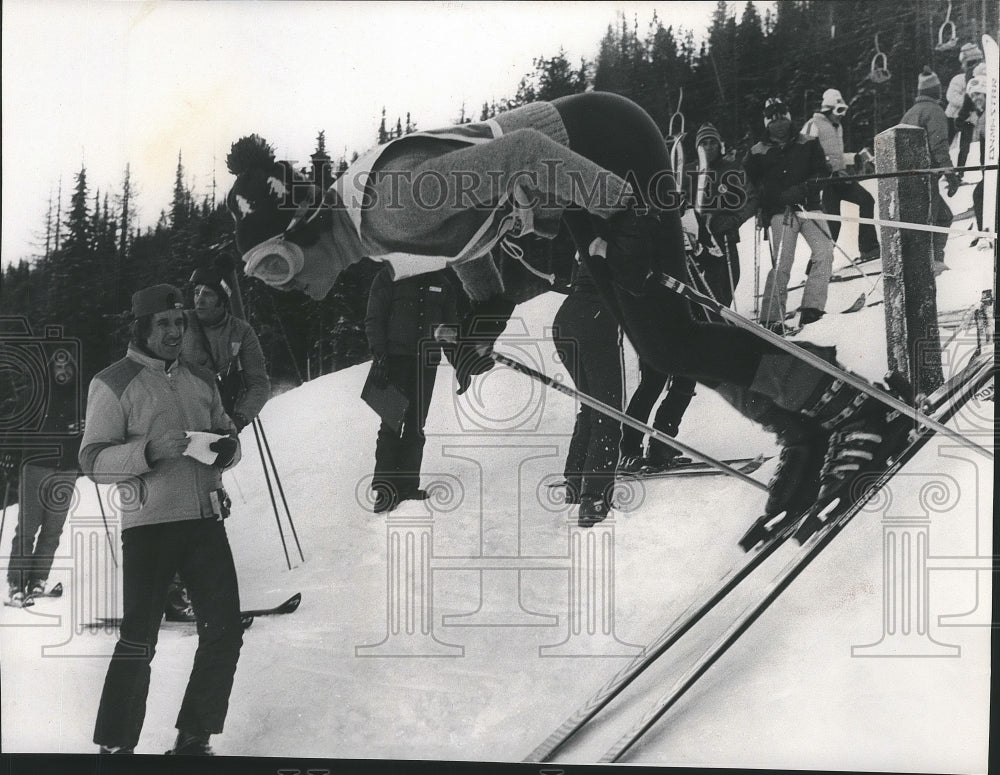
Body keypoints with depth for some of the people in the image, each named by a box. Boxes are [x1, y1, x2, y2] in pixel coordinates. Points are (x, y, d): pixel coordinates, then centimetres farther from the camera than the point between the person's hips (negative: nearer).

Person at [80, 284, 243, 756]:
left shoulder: (201, 381, 16)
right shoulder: (112, 384, -1)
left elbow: (226, 436, 24)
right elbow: (93, 461, -8)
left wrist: (226, 447, 0)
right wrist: (150, 450, -24)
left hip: (205, 519, 6)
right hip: (149, 523, -5)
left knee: (224, 631, 3)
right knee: (139, 641, -7)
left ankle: (193, 739, 17)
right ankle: (115, 746, 7)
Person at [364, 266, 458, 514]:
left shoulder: (440, 281, 14)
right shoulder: (389, 277, 1)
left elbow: (451, 325, 20)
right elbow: (374, 320, -3)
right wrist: (379, 356, -14)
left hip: (426, 361, 4)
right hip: (395, 358, -4)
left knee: (416, 426, 3)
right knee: (391, 423, -7)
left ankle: (407, 485, 7)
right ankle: (385, 486, -4)